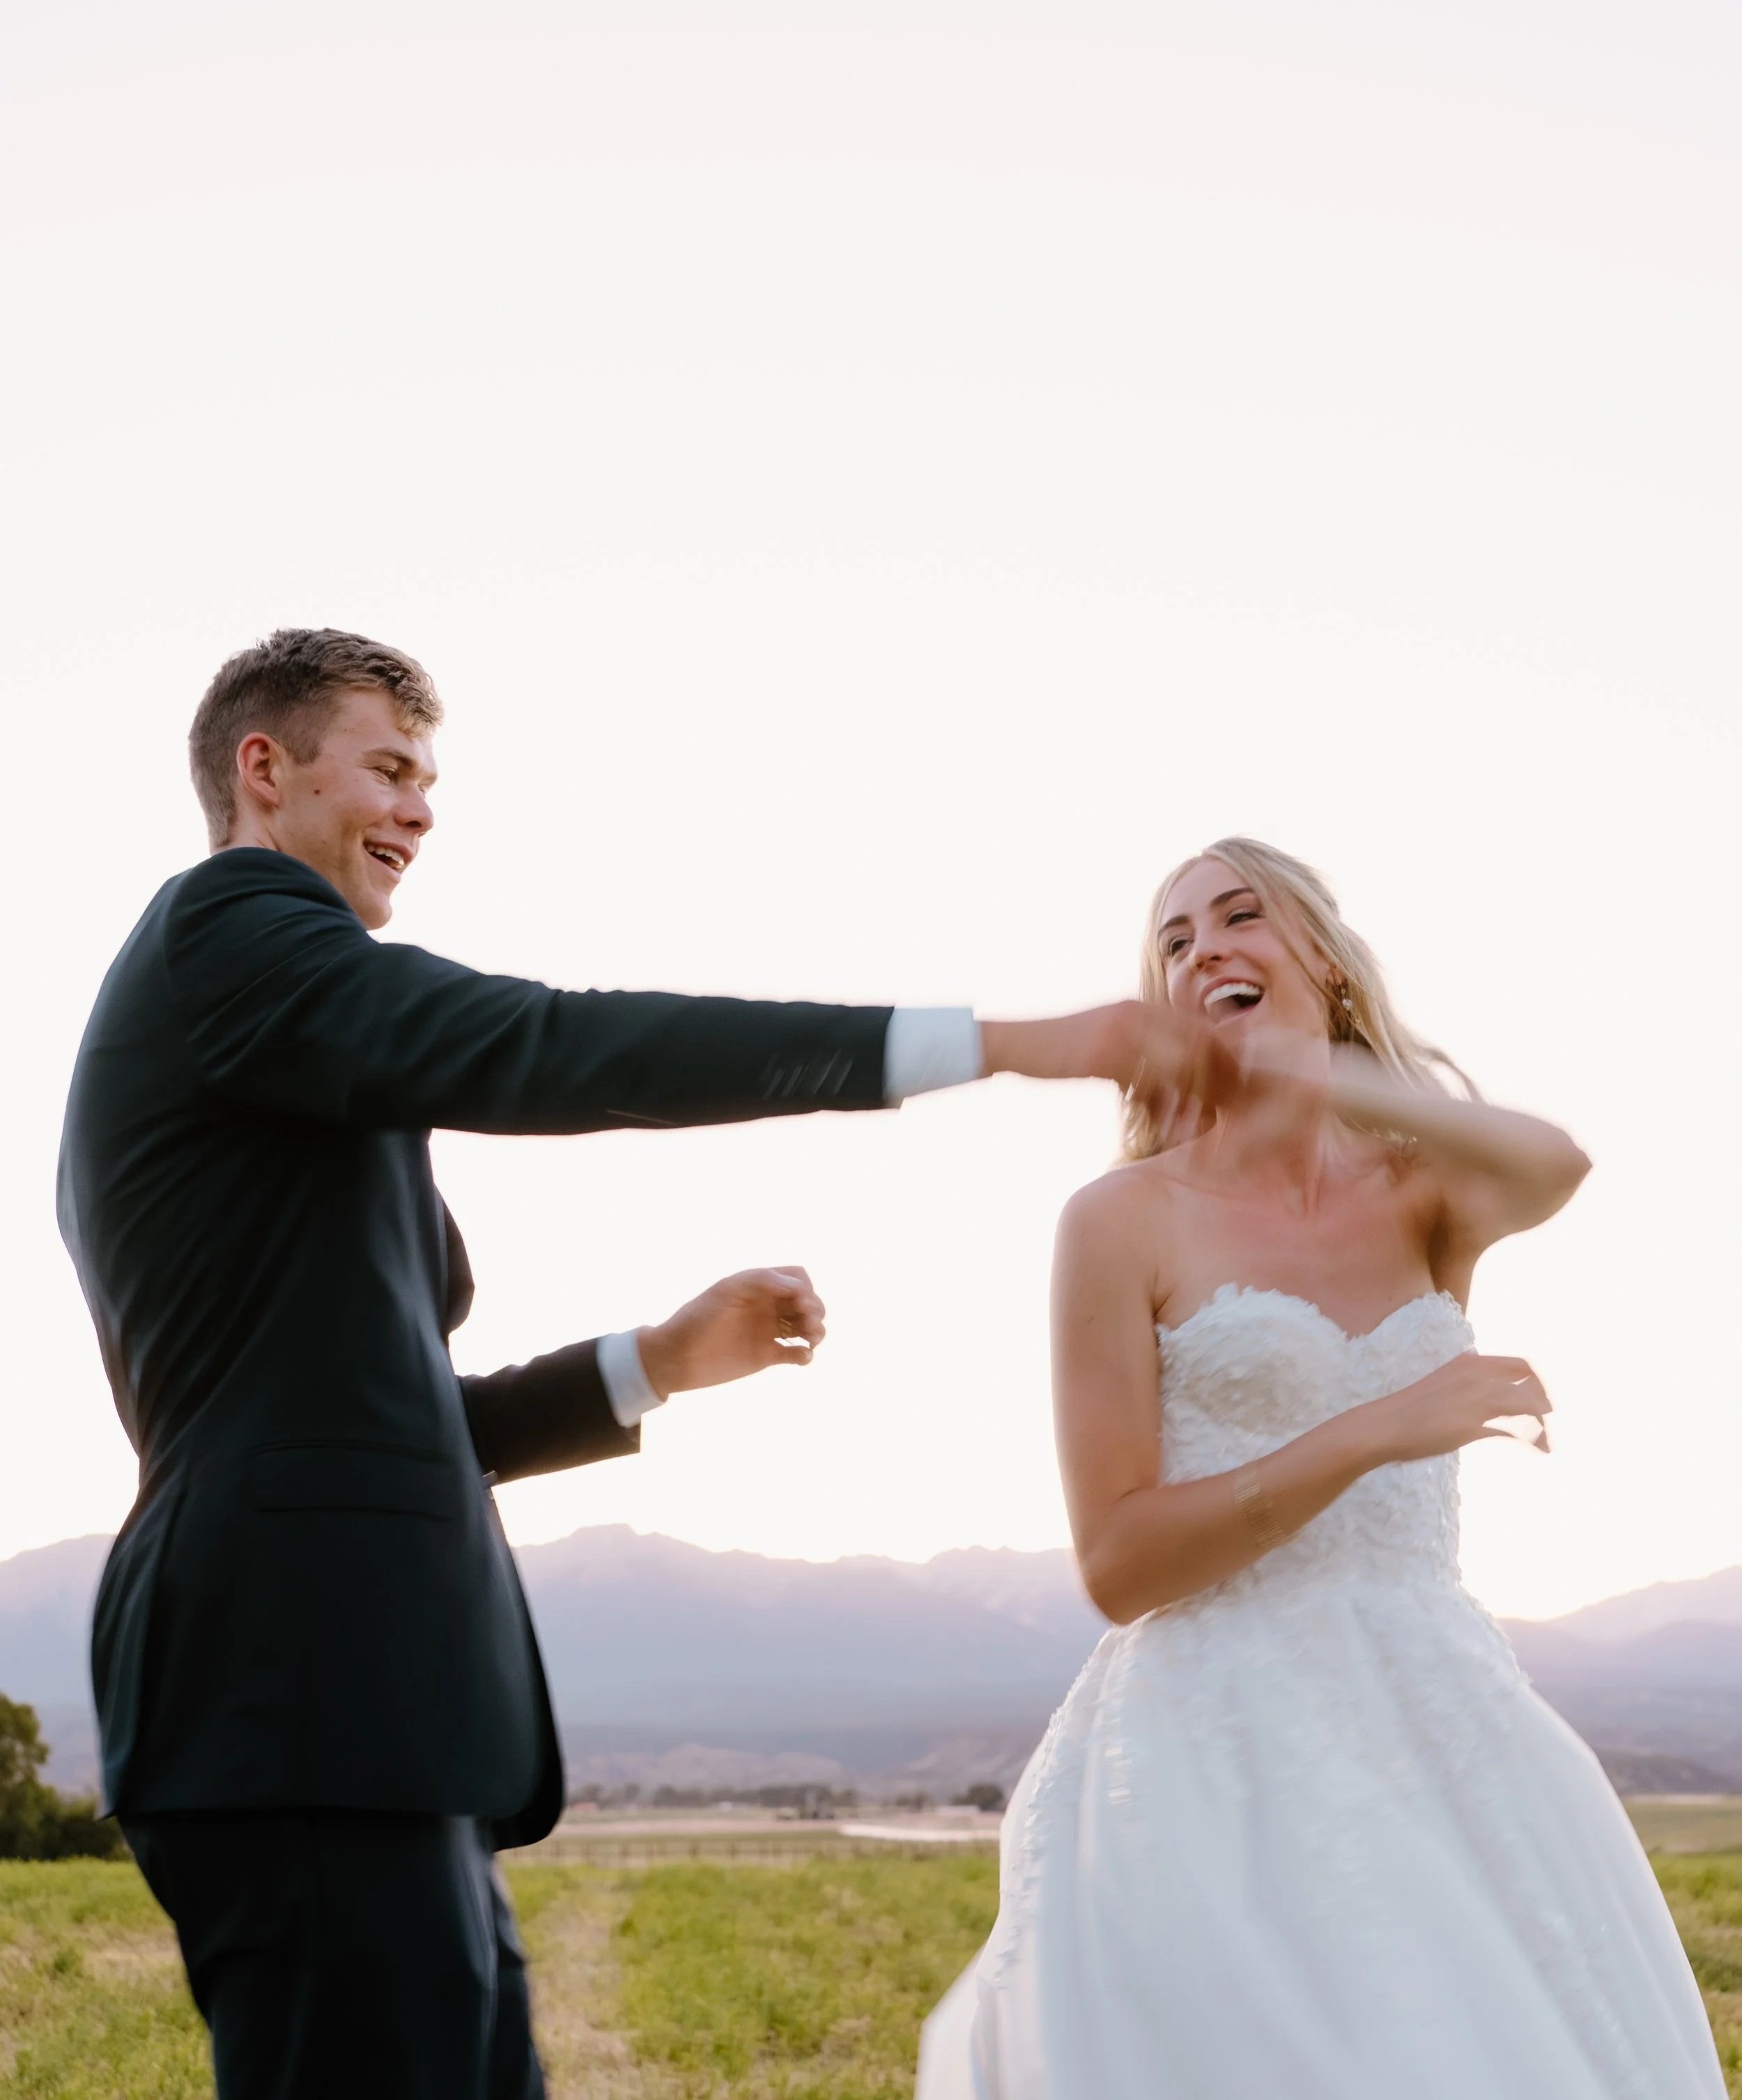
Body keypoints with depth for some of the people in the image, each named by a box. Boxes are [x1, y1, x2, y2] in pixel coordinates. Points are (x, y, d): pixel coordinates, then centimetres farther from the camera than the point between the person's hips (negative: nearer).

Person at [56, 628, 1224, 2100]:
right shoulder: (231, 928, -3)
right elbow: (552, 1053, -19)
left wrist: (665, 1360, 15)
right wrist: (998, 1042, -20)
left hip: (342, 1706, 10)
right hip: (314, 1703, -10)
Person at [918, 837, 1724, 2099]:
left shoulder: (1430, 1196, 8)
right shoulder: (1126, 1220, -3)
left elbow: (1551, 1170, -19)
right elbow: (1117, 1565, -9)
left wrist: (1323, 1080, -35)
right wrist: (1368, 1437, -18)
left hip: (1445, 1726, 4)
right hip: (1227, 1748, -4)